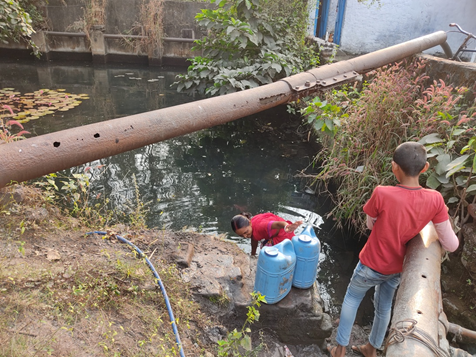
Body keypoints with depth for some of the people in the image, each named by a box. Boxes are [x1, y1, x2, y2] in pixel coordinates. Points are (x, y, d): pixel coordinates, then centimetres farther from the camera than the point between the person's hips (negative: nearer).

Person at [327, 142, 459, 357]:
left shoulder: (382, 194, -31)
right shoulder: (435, 200, -20)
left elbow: (370, 225, -11)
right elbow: (451, 245, -11)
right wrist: (443, 217, 6)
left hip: (372, 265, -4)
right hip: (397, 267, 4)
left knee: (351, 299, 21)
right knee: (384, 305, 26)